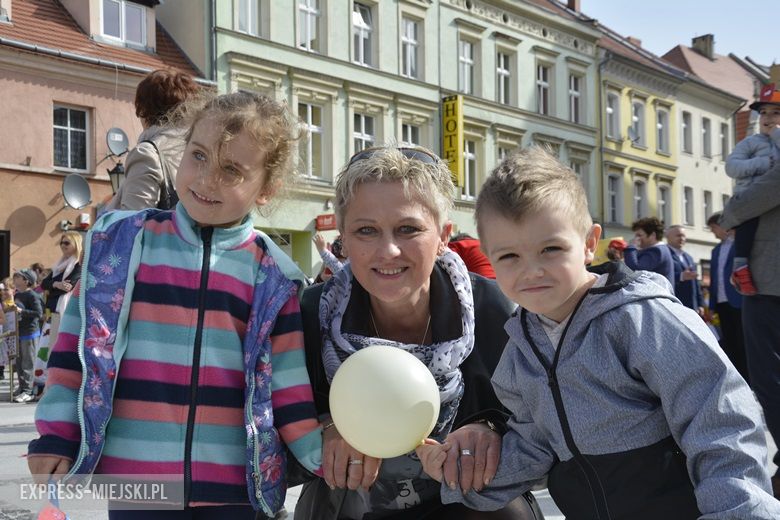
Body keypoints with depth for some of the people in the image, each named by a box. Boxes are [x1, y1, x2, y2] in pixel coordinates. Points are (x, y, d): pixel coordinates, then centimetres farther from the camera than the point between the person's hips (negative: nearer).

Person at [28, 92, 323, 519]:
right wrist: (56, 435, 0)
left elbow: (287, 383, 2)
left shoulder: (271, 276, 1)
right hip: (133, 474, 0)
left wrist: (326, 455, -6)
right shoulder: (122, 243, 0)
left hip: (233, 483, 1)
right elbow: (80, 345, 3)